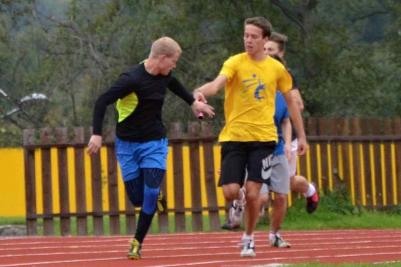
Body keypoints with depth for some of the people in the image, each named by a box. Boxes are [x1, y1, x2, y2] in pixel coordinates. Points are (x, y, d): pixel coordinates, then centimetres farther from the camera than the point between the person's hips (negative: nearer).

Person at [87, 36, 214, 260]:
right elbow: (102, 102, -23)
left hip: (155, 143, 4)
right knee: (136, 198, -1)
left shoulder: (164, 76, 0)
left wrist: (193, 102, 35)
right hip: (128, 145, -4)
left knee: (150, 194, -11)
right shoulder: (132, 79, -22)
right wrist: (97, 134, -30)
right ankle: (153, 199, 35)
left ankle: (138, 242, 1)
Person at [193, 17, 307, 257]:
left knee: (252, 192, -9)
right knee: (231, 192, -10)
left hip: (263, 138, 1)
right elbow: (217, 84, -22)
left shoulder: (276, 69, 5)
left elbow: (291, 102, 17)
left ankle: (249, 238, 13)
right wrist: (202, 92, -46)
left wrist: (302, 136, 16)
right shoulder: (235, 63, -3)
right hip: (234, 136, -1)